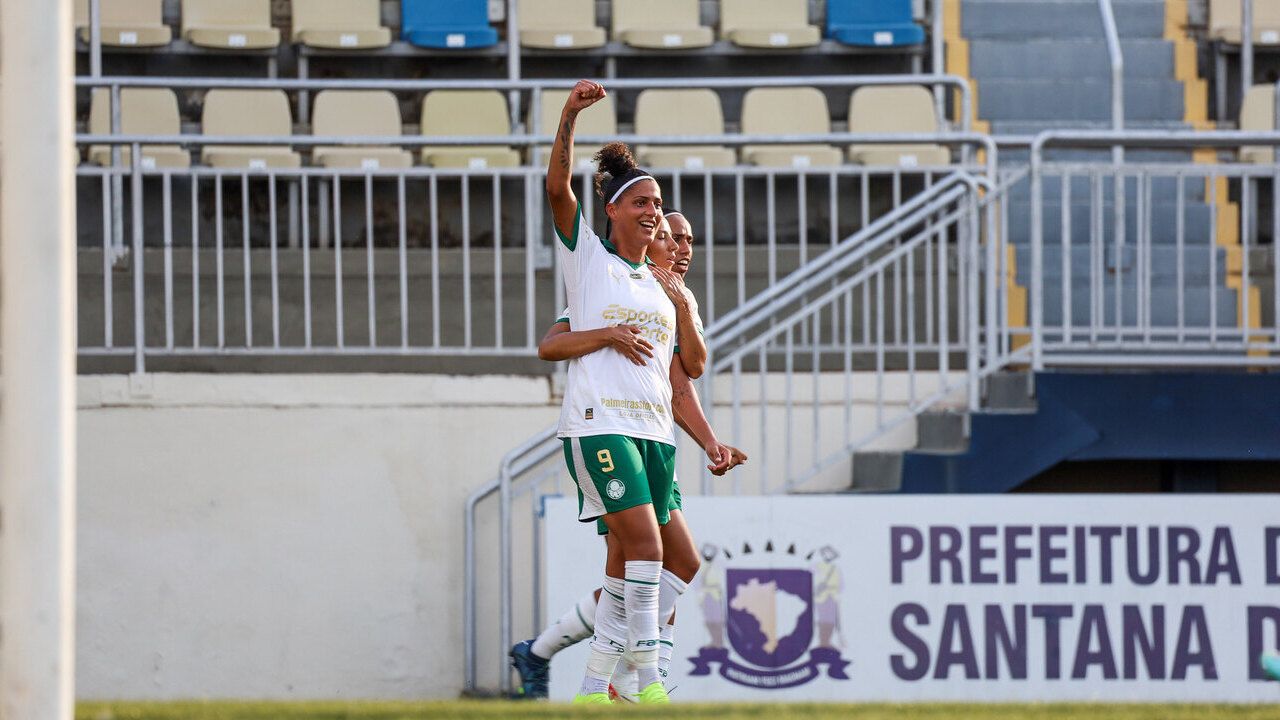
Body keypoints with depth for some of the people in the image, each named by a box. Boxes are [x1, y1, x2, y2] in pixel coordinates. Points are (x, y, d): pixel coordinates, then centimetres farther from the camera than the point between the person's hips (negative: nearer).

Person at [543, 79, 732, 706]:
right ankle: (648, 682, -17)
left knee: (626, 562, 3)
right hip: (598, 423, -6)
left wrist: (708, 441, 17)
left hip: (653, 431, 6)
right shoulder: (586, 255, 6)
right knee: (644, 544, -19)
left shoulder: (664, 289, 20)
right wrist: (569, 115, -20)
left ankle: (592, 690, 9)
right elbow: (558, 187, -9)